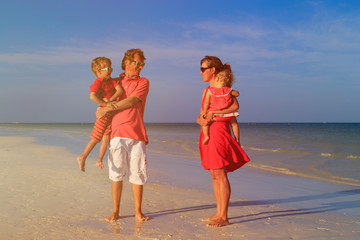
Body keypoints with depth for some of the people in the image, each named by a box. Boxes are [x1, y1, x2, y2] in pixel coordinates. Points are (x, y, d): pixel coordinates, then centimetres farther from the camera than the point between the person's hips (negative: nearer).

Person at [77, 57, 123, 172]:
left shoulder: (111, 80, 7)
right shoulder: (98, 82, -14)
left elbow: (120, 90, -7)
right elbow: (92, 96, -30)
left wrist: (110, 99, -20)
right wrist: (105, 104, -26)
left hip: (112, 113, 7)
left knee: (106, 139, 12)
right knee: (96, 138, -2)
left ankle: (99, 161, 23)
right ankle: (82, 157, 13)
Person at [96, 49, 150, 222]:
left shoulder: (143, 82, 8)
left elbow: (131, 101, -7)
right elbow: (107, 100, 28)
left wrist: (108, 108, -8)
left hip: (136, 133, -1)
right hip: (118, 133, 2)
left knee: (138, 173, 0)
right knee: (116, 173, 0)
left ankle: (138, 212, 11)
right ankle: (115, 211, 9)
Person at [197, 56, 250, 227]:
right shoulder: (207, 90, 19)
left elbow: (235, 106, -21)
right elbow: (200, 116, 17)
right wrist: (201, 120, -7)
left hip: (219, 131, -8)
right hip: (207, 133, 8)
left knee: (220, 174, -8)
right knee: (214, 176, 10)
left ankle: (224, 217, -3)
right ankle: (219, 213, 18)